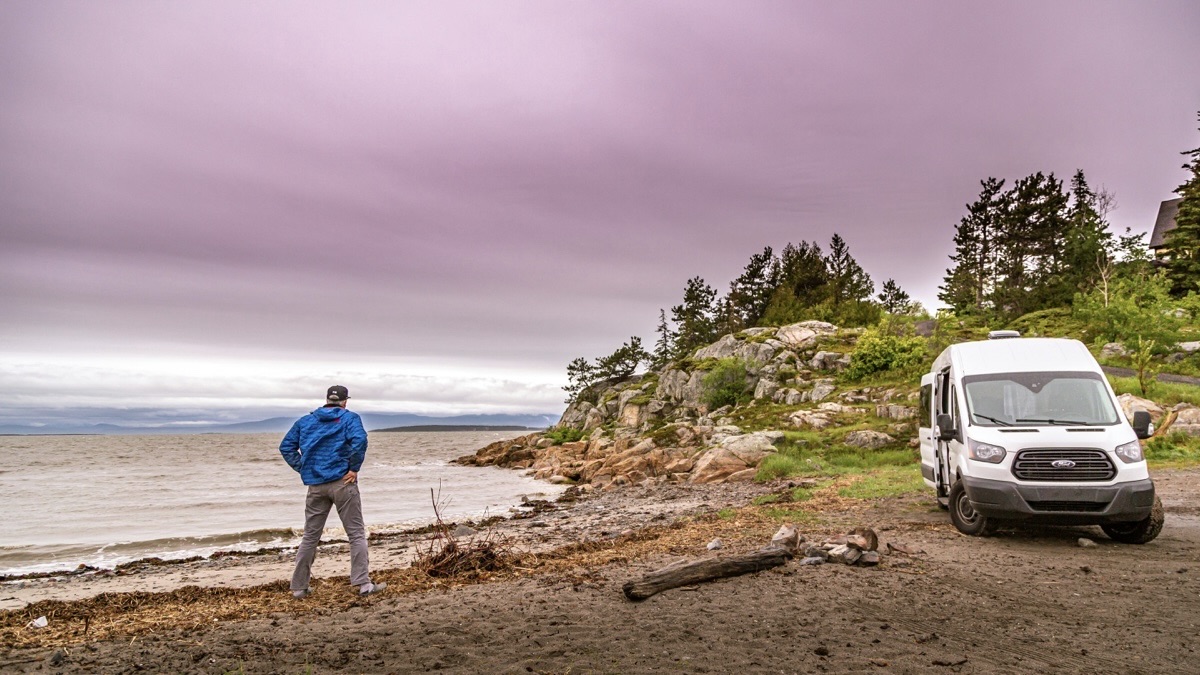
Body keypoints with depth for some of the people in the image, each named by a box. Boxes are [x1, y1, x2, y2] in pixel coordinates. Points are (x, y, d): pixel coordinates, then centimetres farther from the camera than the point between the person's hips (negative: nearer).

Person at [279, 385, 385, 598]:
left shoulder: (305, 421, 15)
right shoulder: (349, 418, 0)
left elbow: (286, 447, 11)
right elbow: (359, 440, -19)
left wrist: (303, 469, 9)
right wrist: (354, 468, -10)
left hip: (315, 485, 4)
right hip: (342, 483, -4)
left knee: (310, 536, 14)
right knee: (356, 534, 1)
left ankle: (299, 587, 19)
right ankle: (363, 583, -3)